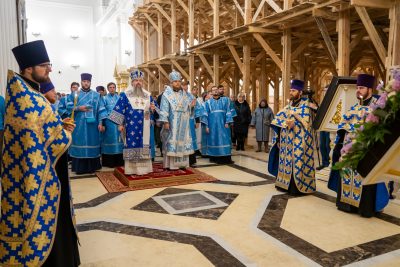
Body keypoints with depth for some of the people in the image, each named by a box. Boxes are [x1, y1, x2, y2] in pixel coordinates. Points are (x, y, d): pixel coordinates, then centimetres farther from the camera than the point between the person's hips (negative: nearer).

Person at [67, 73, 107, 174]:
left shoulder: (96, 95, 7)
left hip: (92, 125, 0)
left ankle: (92, 166, 10)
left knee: (92, 143, 2)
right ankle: (79, 167, 7)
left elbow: (101, 110, 3)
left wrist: (100, 123, -5)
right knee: (80, 144, 1)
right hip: (79, 125, 0)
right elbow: (68, 107, 4)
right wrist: (79, 108, -13)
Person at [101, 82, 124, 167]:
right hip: (108, 122, -3)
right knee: (109, 140, -2)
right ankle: (108, 162, 2)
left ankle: (118, 161, 8)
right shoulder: (105, 98, 7)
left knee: (117, 139, 3)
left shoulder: (119, 98, 14)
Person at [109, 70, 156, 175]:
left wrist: (153, 109, -9)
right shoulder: (125, 95, 3)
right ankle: (131, 169, 3)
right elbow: (120, 110, -1)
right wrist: (120, 124, -7)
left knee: (144, 145, 4)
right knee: (132, 145, -3)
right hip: (131, 127, -3)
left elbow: (154, 110, 15)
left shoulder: (148, 95, 12)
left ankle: (144, 168, 12)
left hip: (144, 127, 3)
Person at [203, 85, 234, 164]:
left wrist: (227, 122, -8)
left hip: (222, 124, 0)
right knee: (214, 140, 4)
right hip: (213, 124, 0)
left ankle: (225, 158, 2)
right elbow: (206, 114, 5)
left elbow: (228, 111, 4)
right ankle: (214, 158, 11)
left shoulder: (225, 100, 9)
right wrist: (206, 125, -3)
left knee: (224, 140, -1)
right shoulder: (208, 102, 9)